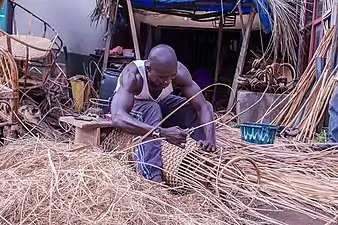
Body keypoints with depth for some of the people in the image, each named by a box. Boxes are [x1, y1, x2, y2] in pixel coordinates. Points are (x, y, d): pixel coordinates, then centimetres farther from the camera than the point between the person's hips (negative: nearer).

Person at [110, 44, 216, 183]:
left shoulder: (179, 71, -28)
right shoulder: (133, 75, -39)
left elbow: (203, 106, -28)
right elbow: (117, 118, -52)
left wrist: (209, 138, -47)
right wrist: (162, 133, -62)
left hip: (159, 104, 4)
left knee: (203, 107, -18)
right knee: (151, 110, -39)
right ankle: (153, 175, -41)